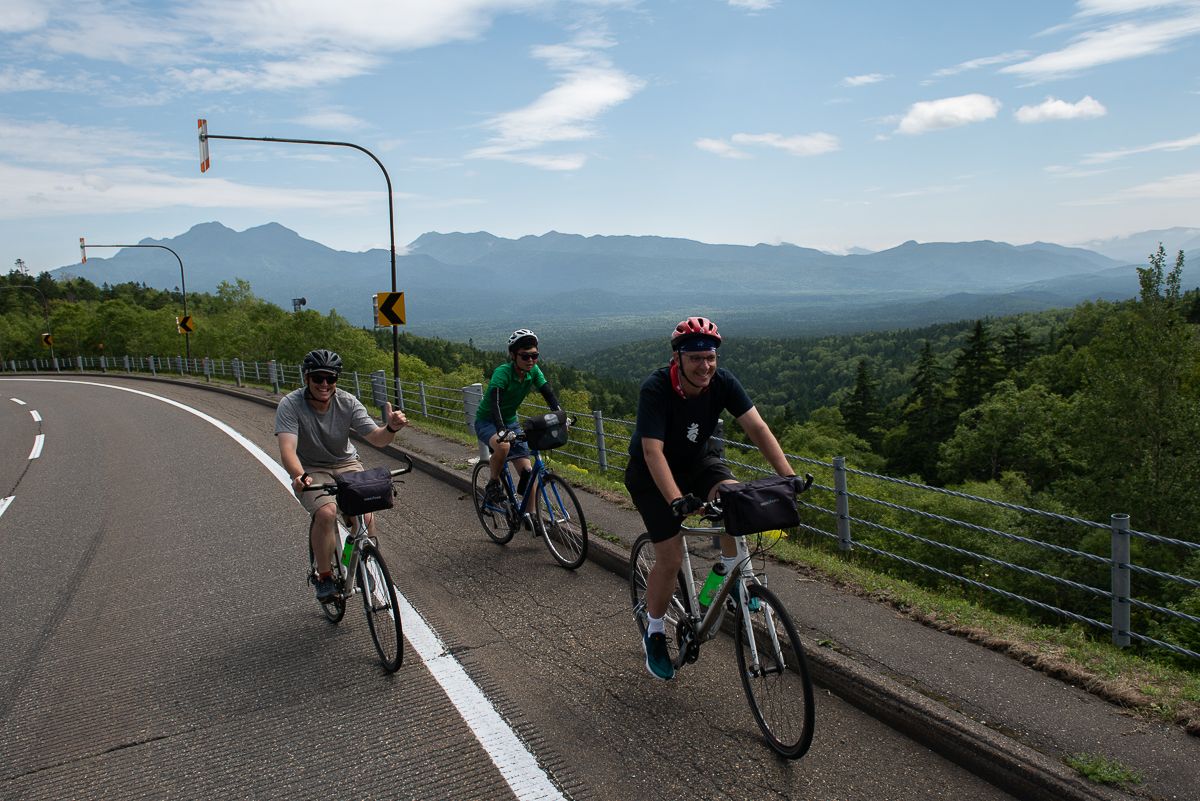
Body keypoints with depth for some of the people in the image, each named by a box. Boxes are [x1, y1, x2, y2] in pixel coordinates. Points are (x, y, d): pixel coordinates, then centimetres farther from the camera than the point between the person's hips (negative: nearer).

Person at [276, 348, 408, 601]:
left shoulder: (348, 402, -13)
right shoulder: (290, 405, -20)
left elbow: (376, 438, -16)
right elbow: (287, 449, -32)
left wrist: (391, 428, -40)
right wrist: (299, 476, -53)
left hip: (346, 465, 2)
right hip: (311, 471, -2)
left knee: (365, 517, -20)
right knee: (327, 512, -31)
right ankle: (324, 576, -8)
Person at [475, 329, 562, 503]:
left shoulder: (533, 371, -12)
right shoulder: (503, 372, -28)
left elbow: (549, 394, -18)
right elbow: (494, 401, -40)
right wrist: (501, 430, -56)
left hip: (511, 422, 5)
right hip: (487, 422, -5)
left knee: (527, 472, -8)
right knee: (503, 446, -38)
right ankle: (492, 485, -13)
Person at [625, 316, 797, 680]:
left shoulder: (722, 381, -19)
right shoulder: (655, 389, -31)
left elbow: (757, 427, -23)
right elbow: (653, 451, -38)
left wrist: (789, 476, -34)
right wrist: (677, 501, -51)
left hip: (695, 461, 4)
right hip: (651, 473, -4)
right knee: (670, 557, -8)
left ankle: (731, 574, -2)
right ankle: (654, 635, 16)